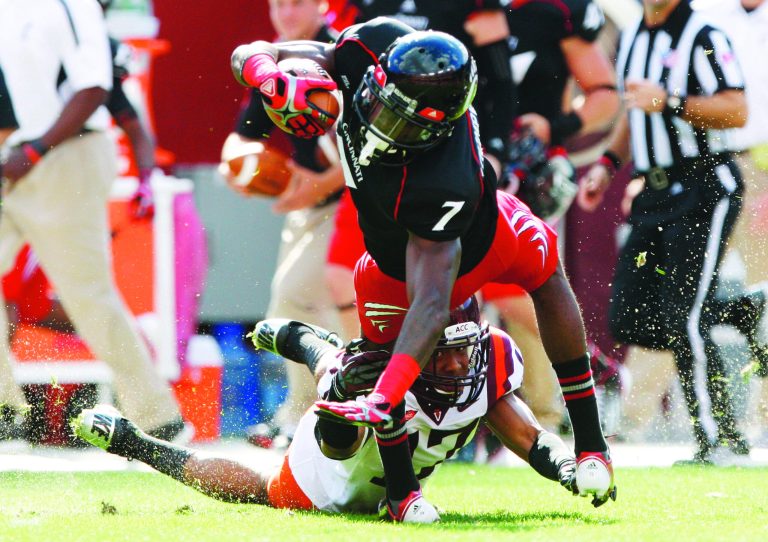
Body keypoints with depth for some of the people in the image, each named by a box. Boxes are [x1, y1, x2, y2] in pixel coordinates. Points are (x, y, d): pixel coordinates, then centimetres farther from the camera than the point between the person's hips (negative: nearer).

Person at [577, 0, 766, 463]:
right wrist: (608, 164, 18)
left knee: (683, 320, -12)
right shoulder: (632, 39, 15)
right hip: (656, 195, 8)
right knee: (630, 322, 2)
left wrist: (670, 101, -27)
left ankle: (721, 439, -2)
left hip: (705, 190, -8)